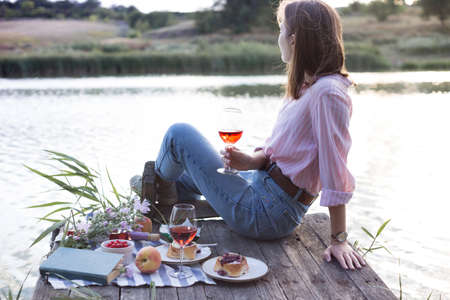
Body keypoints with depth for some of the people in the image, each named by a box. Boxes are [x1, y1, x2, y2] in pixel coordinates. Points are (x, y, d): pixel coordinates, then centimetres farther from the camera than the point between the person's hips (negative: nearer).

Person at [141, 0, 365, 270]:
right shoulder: (305, 86, 7)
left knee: (179, 134, 1)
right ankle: (162, 188, 56)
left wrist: (339, 240, -20)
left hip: (267, 214, -9)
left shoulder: (328, 93, -23)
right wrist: (252, 161, -9)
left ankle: (159, 180, 32)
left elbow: (337, 176, -23)